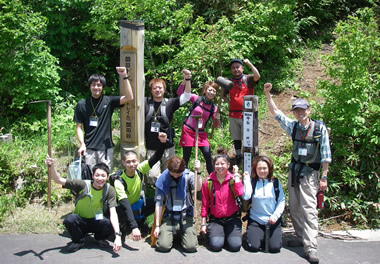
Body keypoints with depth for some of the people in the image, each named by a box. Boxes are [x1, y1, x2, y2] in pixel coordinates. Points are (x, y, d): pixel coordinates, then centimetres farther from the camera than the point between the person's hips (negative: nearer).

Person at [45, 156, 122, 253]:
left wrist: (117, 235, -37)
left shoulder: (109, 190, -15)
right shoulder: (83, 185, -16)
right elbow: (59, 180, -19)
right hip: (80, 222, 0)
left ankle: (99, 237, 6)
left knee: (112, 224, -30)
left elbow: (113, 213, -24)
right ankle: (78, 241, -1)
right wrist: (52, 166, -38)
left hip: (97, 222, 1)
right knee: (70, 219, -33)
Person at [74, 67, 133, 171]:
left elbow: (129, 97, -10)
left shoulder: (108, 101, 3)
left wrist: (125, 77, -15)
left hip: (106, 148, 0)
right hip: (89, 148, 0)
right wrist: (82, 144, -6)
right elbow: (79, 127, 8)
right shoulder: (82, 104, 6)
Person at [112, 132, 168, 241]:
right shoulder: (119, 181, -30)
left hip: (138, 204, 5)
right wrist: (134, 227, -49)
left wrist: (163, 142, -46)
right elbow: (125, 205, -39)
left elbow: (155, 158, -27)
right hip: (123, 208, -4)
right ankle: (119, 225, -4)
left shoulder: (140, 169, -17)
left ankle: (139, 219, 3)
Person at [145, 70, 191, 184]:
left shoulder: (169, 103, 3)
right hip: (151, 148, -1)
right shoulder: (146, 102, 3)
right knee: (152, 176, -10)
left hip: (168, 147, 1)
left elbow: (186, 96, -7)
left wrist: (187, 80, -22)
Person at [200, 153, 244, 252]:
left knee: (235, 245, -16)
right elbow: (204, 204, 4)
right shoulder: (208, 182, -2)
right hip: (215, 219, 0)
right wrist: (203, 223, 3)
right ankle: (217, 233, 14)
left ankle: (228, 233, 17)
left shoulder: (233, 179, -2)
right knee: (216, 245, -20)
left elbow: (240, 193, -24)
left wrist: (236, 174, -15)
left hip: (232, 218, 0)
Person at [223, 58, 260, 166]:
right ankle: (238, 157, 25)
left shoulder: (248, 79, -1)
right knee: (236, 138, 11)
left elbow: (257, 76, -23)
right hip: (233, 115, 4)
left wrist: (249, 63, -23)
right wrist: (229, 102, 10)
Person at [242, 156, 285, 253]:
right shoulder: (251, 182, -1)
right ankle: (260, 235, 18)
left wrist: (276, 215, -12)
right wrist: (246, 179, -12)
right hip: (255, 220, -1)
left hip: (272, 220, 1)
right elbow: (246, 197, -16)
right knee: (253, 247, -14)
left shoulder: (276, 183, 2)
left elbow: (281, 201, 1)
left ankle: (269, 236, 20)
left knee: (274, 247, -13)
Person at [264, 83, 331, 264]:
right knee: (294, 208, 10)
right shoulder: (293, 126, 6)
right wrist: (267, 94, -3)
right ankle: (301, 238, 24)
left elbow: (325, 153, -6)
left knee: (309, 209, -11)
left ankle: (311, 248, -12)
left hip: (309, 173, -5)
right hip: (294, 170, 5)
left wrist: (324, 176, -8)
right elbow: (274, 112, 6)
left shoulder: (319, 128, -5)